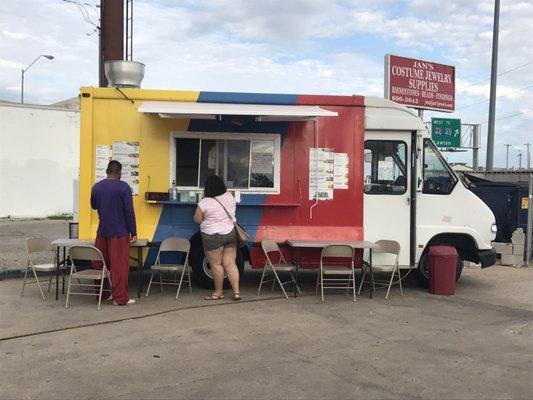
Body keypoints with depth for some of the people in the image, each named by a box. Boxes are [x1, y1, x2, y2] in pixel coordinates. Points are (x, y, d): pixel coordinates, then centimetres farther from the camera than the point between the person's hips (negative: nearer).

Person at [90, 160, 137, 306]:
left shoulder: (96, 187, 5)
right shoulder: (124, 187, -10)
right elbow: (129, 211, -12)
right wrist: (133, 232, -6)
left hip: (102, 232, 5)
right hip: (120, 233, -5)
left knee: (100, 264, 14)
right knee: (120, 265, -1)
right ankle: (120, 298, 1)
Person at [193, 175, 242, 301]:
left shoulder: (205, 202, -16)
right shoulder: (230, 197, 1)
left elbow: (197, 220, -7)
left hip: (213, 236, -5)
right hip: (231, 234, 5)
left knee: (216, 264, 6)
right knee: (230, 264, 7)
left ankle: (218, 292, 17)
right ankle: (236, 292, 3)